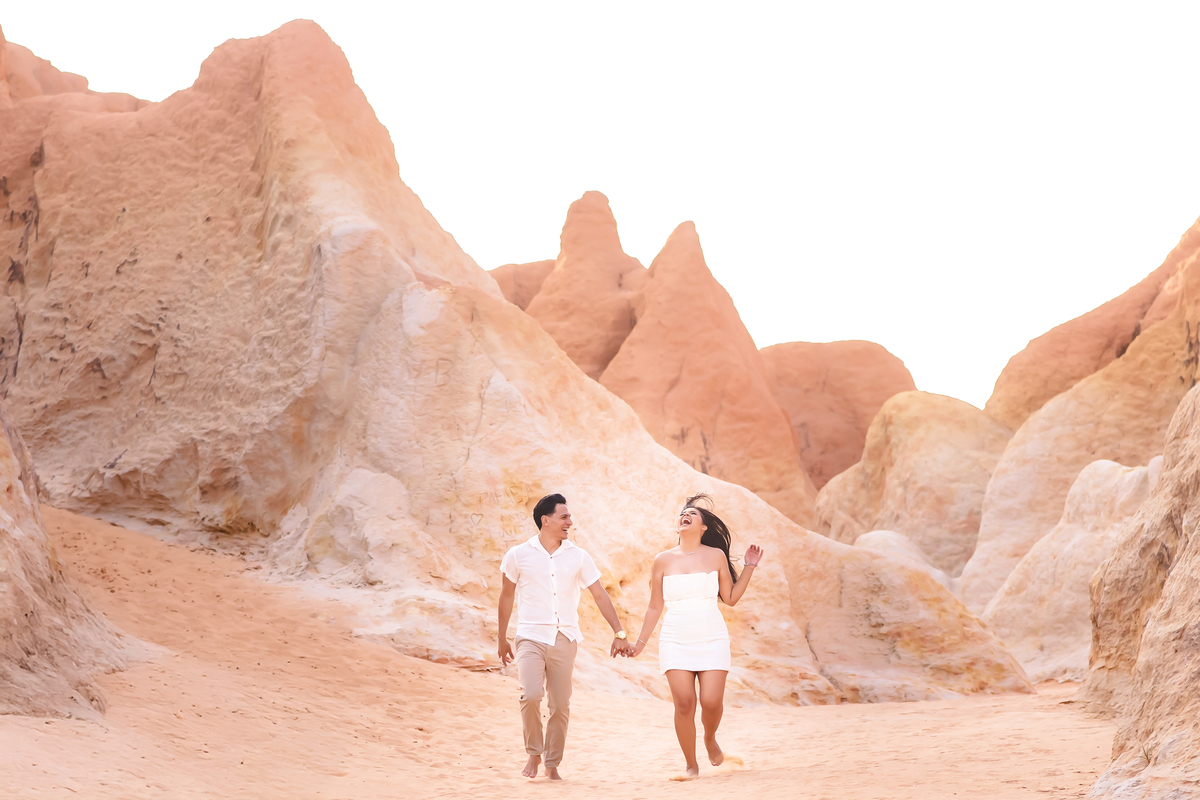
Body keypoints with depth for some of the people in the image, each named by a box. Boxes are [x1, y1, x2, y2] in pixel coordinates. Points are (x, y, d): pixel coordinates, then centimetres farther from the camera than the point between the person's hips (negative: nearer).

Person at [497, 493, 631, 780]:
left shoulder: (578, 557, 3)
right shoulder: (518, 555, 0)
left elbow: (600, 595, 7)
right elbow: (506, 596, 10)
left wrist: (619, 633, 2)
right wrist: (502, 639, 15)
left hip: (564, 640, 2)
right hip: (531, 637, -2)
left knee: (560, 706, 4)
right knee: (531, 695, -19)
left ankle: (552, 764, 19)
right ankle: (534, 754, 2)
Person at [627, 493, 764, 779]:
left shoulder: (716, 556, 5)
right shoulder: (663, 560, 6)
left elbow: (731, 598, 9)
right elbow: (655, 607, 11)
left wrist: (749, 567, 4)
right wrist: (640, 643, 9)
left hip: (711, 638, 0)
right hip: (676, 640, 0)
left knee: (711, 701, -12)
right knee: (684, 702, -11)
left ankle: (710, 739, 23)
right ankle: (691, 765, 5)